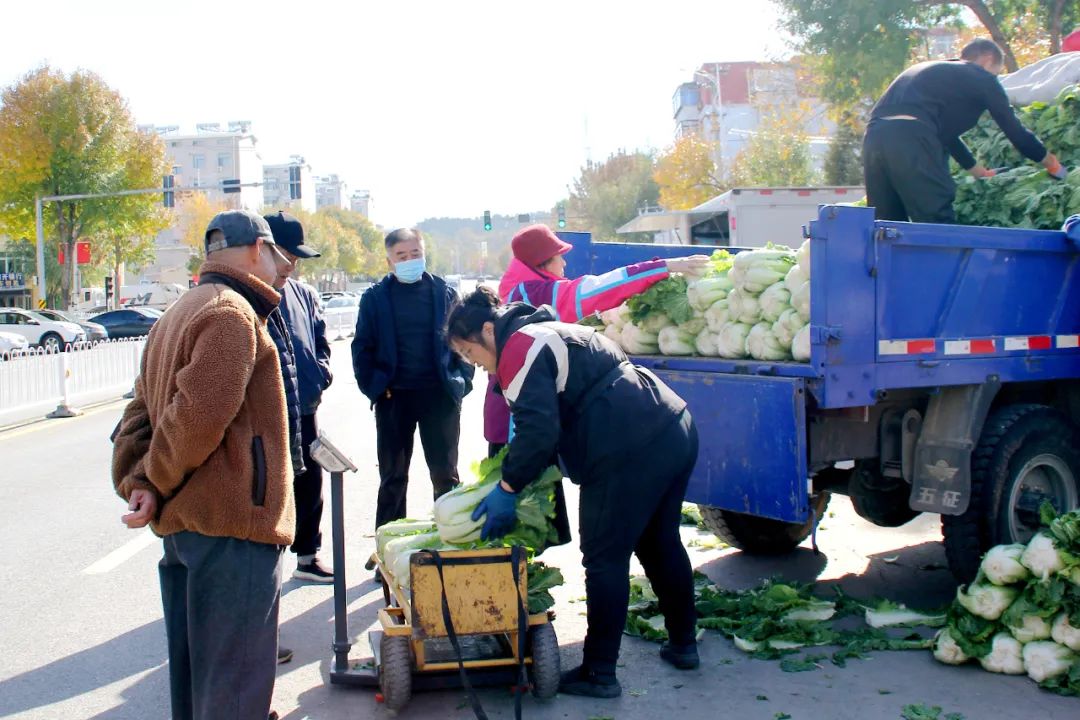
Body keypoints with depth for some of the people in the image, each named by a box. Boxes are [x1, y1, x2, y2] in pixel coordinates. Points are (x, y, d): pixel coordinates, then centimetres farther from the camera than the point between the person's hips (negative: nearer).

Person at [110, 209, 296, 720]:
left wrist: (135, 481, 1)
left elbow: (141, 412, 14)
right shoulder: (232, 314, -13)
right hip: (232, 523, -10)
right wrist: (158, 484, -9)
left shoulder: (177, 316, 19)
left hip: (181, 524, 10)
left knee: (195, 670, 19)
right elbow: (200, 414, -23)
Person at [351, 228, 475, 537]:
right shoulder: (375, 297, 1)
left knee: (446, 474, 10)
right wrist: (372, 385, -8)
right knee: (392, 476, 11)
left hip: (440, 394, 0)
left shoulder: (444, 292, 3)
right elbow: (362, 347, 2)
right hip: (394, 396, 0)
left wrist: (461, 380, -5)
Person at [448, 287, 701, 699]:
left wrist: (508, 488, -7)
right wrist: (519, 471, 22)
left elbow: (538, 429, -17)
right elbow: (555, 420, 26)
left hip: (632, 453, -11)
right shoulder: (550, 333, 24)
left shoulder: (519, 349, -7)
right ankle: (683, 644, 36)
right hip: (676, 432, 11)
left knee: (605, 560, 0)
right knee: (661, 544, 23)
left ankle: (599, 673, 10)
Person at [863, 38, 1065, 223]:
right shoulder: (982, 78, 15)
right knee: (938, 222, -6)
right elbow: (1015, 130, 17)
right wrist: (1052, 164, 33)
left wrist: (980, 172, 56)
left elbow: (947, 133, 45)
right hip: (912, 138, -8)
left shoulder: (934, 70, 37)